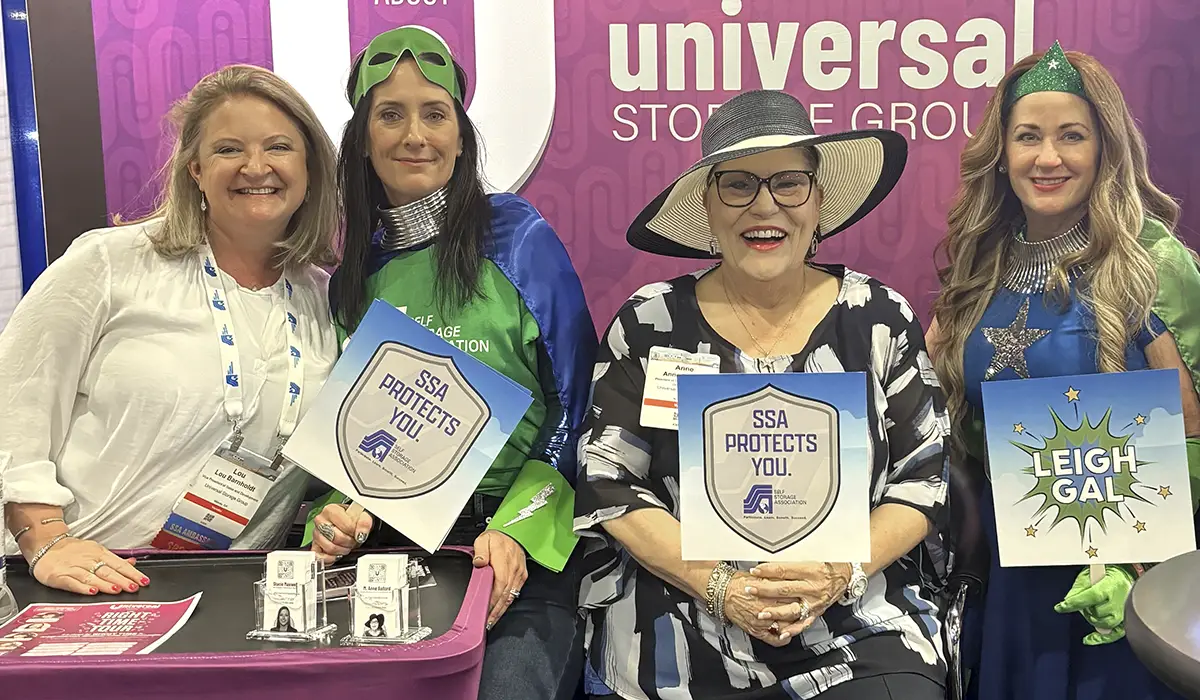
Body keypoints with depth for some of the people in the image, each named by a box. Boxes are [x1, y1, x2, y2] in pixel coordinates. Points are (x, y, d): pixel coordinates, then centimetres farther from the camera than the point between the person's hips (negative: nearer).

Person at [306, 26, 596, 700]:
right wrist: (339, 514, -4)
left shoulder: (522, 238, -1)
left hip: (523, 549, -3)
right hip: (387, 544, 3)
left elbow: (575, 406, -2)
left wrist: (516, 531, -13)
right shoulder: (351, 265, 11)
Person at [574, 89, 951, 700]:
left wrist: (842, 573, -10)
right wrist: (719, 585, -12)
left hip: (859, 630, 1)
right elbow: (610, 484, -1)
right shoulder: (649, 324, 1)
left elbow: (926, 477, 5)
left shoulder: (881, 319, 4)